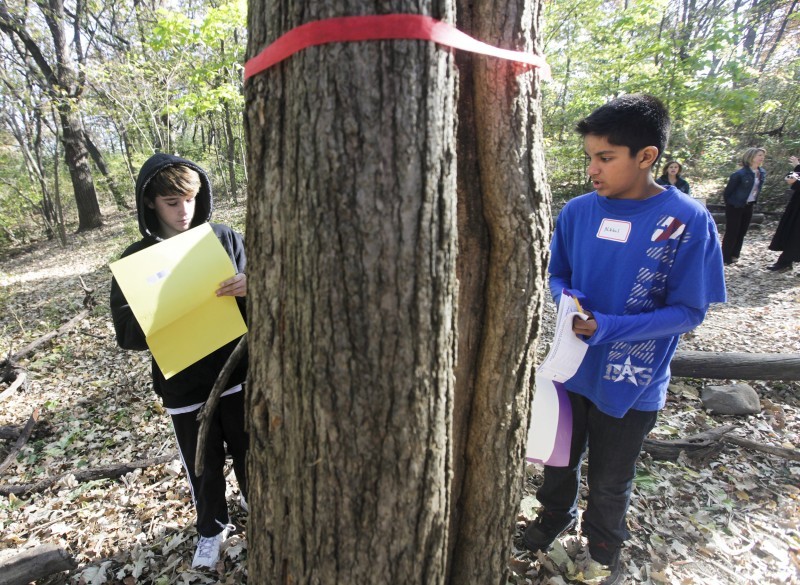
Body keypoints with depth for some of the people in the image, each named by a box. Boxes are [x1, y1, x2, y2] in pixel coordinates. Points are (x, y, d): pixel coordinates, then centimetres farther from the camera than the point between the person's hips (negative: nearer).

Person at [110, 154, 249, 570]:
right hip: (184, 386, 0)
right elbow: (127, 333, -7)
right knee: (204, 467, 17)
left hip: (237, 372, 1)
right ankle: (211, 529, 45)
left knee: (250, 452, 18)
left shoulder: (224, 238, -3)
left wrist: (249, 287, -24)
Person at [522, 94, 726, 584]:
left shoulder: (688, 222, -18)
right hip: (570, 367, 3)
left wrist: (607, 328, -27)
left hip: (631, 382, -3)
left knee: (609, 483, 21)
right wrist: (568, 298, -18)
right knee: (560, 460, 25)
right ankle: (556, 517, 55)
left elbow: (689, 311, -15)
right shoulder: (578, 211, -8)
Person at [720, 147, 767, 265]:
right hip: (735, 206, -7)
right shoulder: (740, 174, -20)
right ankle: (725, 257, 7)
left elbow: (758, 189, 16)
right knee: (732, 232, -2)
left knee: (742, 232, 12)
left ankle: (734, 255, 23)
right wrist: (729, 203, -1)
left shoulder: (762, 173, 3)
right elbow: (728, 190, -12)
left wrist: (754, 202, 14)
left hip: (749, 206, 7)